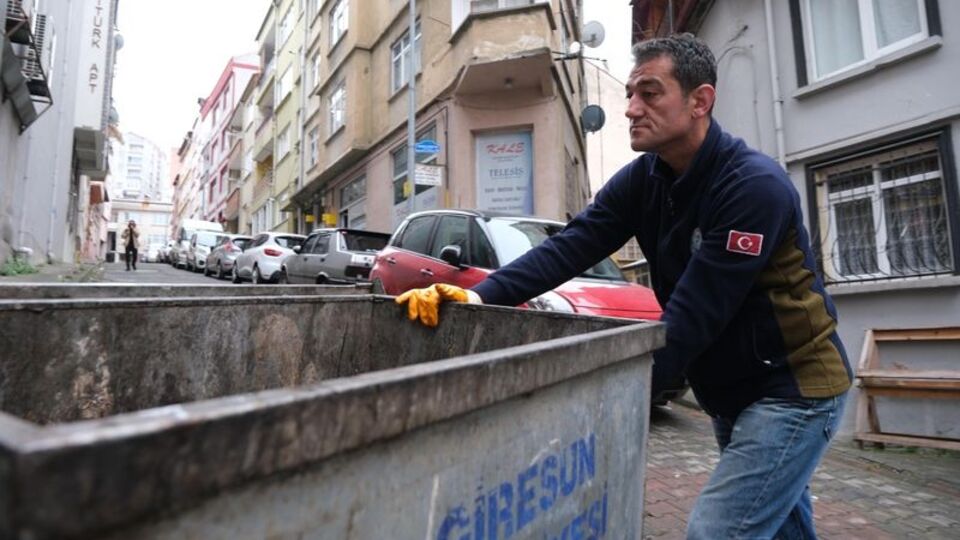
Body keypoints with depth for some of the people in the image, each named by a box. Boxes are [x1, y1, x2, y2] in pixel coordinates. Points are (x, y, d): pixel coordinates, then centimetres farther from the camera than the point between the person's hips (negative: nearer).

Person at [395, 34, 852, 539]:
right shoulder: (643, 178, -3)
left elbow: (692, 318, -30)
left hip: (793, 388, -6)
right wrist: (479, 295, -28)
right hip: (730, 392, 7)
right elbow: (570, 246, -14)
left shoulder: (754, 186, -24)